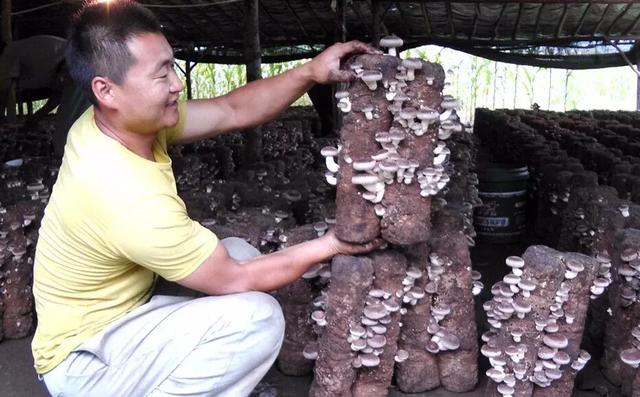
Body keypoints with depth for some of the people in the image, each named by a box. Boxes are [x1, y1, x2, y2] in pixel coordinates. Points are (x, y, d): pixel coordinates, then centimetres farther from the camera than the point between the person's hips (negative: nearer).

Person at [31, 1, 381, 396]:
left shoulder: (118, 120, -9)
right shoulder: (130, 196, -35)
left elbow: (231, 111, 0)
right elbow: (234, 279, -23)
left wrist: (309, 72, -12)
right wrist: (329, 246, -12)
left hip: (116, 312, 9)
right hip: (84, 359, -9)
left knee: (242, 255, 8)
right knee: (258, 318, -24)